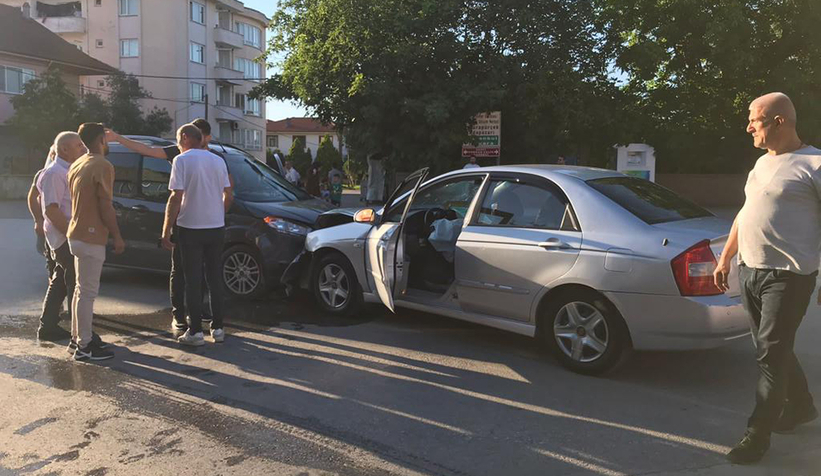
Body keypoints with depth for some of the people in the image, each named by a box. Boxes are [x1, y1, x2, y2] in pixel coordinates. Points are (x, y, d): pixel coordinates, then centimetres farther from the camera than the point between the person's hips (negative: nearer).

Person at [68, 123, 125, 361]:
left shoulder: (77, 165, 14)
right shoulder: (102, 166, -14)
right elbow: (105, 206, -17)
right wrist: (117, 236, -10)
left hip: (77, 234, 10)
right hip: (91, 237, -10)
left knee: (81, 289, 17)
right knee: (88, 292, -5)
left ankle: (77, 338, 25)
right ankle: (85, 346, 0)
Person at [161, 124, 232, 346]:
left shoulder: (182, 160, -8)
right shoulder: (218, 161, 9)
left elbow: (176, 198, -14)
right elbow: (227, 196, 10)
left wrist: (166, 231, -10)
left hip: (190, 228, -5)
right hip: (216, 228, 5)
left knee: (193, 281, 2)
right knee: (215, 278, 12)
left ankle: (195, 331, 4)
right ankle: (218, 328, 16)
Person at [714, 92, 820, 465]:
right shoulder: (762, 163, 14)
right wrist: (725, 259, 21)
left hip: (786, 277, -8)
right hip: (749, 271, 8)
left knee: (771, 355, -3)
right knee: (774, 350, 18)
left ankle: (757, 436, 6)